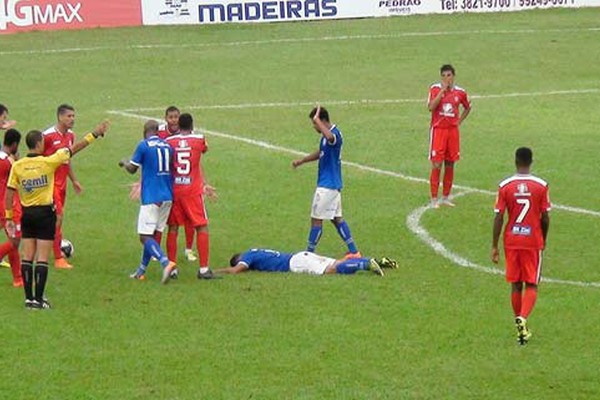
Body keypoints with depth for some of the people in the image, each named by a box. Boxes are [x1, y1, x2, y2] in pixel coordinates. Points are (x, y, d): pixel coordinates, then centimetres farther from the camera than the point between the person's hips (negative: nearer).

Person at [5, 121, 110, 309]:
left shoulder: (17, 166, -4)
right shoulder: (48, 162, -12)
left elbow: (9, 193, -2)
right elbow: (73, 149, -6)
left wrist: (9, 217, 6)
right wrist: (95, 134, 0)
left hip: (27, 214, 3)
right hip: (45, 213, -3)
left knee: (27, 257, 7)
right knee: (42, 259, -1)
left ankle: (29, 298, 8)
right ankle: (39, 299, -2)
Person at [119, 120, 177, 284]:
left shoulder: (143, 145, -6)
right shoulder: (167, 146, 10)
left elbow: (132, 169, 0)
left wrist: (124, 163, 21)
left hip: (151, 197, -6)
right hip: (167, 196, 7)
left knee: (145, 236, -7)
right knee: (152, 234, 15)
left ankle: (166, 262, -29)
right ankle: (141, 271, 20)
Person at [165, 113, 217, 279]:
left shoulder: (169, 142, 0)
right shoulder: (198, 140, -2)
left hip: (173, 190, 2)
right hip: (192, 190, -2)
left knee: (173, 228, 11)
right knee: (202, 227, 5)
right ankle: (203, 269, -1)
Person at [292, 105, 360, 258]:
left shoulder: (335, 133, -20)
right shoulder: (327, 134, 12)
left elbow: (330, 137, -48)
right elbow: (320, 153, 29)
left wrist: (317, 119, -37)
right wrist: (301, 161, 25)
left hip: (327, 185, -10)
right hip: (333, 184, 10)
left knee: (316, 219, -2)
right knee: (337, 218, 13)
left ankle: (309, 253, 6)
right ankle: (353, 251, 15)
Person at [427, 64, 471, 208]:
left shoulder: (460, 92, 4)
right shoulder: (435, 89, -4)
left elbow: (467, 108, 22)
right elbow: (431, 107, -20)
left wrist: (459, 121, 8)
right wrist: (443, 90, -19)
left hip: (453, 130, 3)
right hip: (438, 130, -3)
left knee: (450, 164, 7)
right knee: (437, 165, -6)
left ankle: (445, 197, 17)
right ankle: (434, 199, -2)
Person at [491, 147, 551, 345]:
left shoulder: (505, 186, -6)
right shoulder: (541, 186, -6)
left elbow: (498, 218, -6)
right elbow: (545, 218, -2)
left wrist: (494, 246, 1)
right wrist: (543, 240, 15)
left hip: (511, 241, 1)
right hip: (533, 242, -1)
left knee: (516, 285, 13)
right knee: (531, 286, 3)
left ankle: (520, 323, 16)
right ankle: (523, 318, -21)